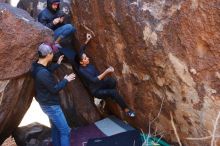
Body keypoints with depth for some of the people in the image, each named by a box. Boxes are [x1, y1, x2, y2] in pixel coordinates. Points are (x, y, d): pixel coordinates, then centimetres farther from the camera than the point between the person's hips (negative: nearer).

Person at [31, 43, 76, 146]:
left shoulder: (38, 67, -1)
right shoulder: (42, 73, -32)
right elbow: (54, 89, -25)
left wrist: (58, 64, 22)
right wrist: (66, 80, -12)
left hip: (48, 104, 11)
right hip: (51, 105, -10)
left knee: (55, 128, 24)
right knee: (65, 131, -3)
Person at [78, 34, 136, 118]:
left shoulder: (87, 63, 0)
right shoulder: (82, 70, -21)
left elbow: (81, 51, 16)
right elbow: (94, 80, -30)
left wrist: (87, 41, 10)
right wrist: (106, 72, -34)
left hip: (101, 85, 6)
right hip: (96, 91, -6)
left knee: (111, 81, -30)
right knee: (114, 92, -29)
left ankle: (112, 96, -6)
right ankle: (126, 109, -14)